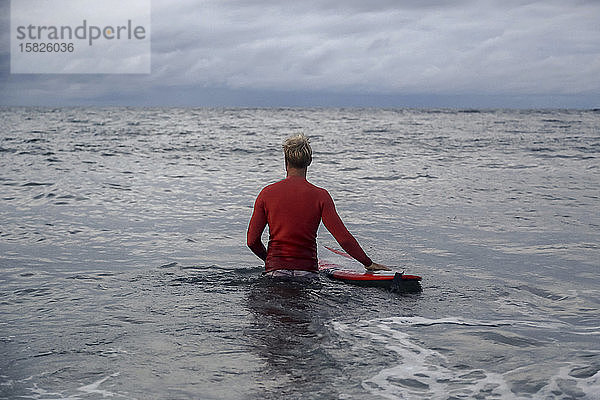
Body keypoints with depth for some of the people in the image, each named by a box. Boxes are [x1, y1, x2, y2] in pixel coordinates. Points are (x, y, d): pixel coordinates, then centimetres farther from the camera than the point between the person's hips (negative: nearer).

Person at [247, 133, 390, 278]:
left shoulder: (267, 193, 0)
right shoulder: (320, 196, -3)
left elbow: (252, 240, 0)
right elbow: (343, 237, -7)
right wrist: (368, 263, 4)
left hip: (275, 271, 1)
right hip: (307, 270, 0)